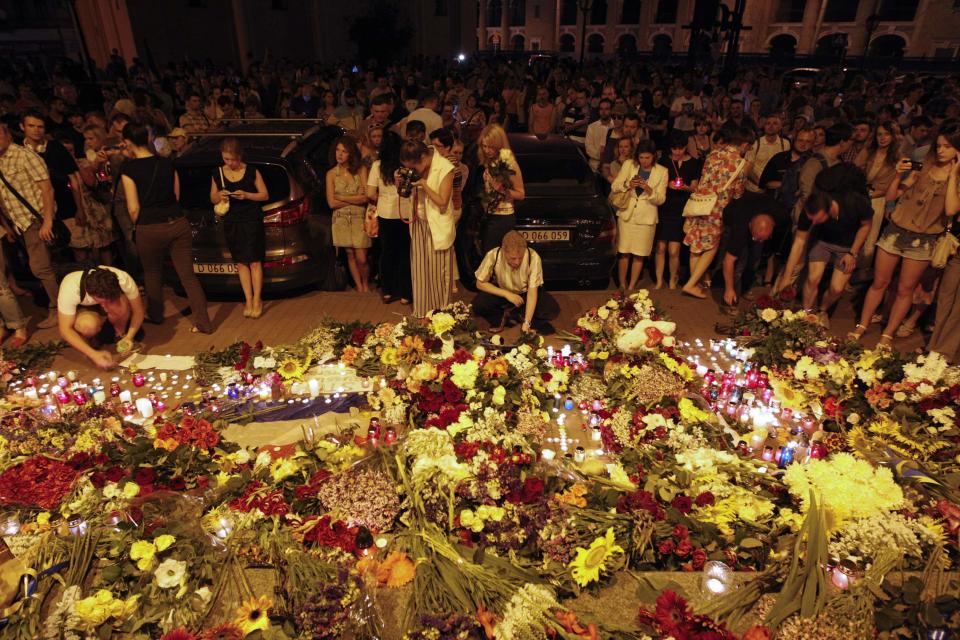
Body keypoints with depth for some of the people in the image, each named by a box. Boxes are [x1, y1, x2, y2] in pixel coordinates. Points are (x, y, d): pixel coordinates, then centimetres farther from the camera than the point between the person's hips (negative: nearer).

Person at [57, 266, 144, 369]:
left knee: (120, 306, -34)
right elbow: (65, 330, -30)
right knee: (88, 326, -36)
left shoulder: (124, 280, -36)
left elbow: (138, 311, -21)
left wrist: (129, 337, -37)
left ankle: (121, 335, -5)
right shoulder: (70, 288, -37)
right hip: (82, 308, -1)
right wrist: (94, 354, -40)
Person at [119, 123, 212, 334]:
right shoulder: (167, 163, 5)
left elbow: (134, 209, -7)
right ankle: (203, 322, -1)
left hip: (149, 229, -3)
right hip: (178, 223, 3)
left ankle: (155, 315, 36)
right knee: (188, 276, 3)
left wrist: (138, 225, 11)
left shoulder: (129, 169, -7)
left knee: (152, 274, 19)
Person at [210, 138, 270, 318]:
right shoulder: (217, 174, 4)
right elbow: (212, 198, 13)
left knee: (254, 262, -3)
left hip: (252, 221, -3)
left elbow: (265, 195, -1)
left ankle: (257, 300, 6)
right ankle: (248, 300, 14)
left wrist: (246, 195, -17)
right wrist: (219, 196, -11)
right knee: (241, 263, 7)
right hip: (231, 223, 3)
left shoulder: (252, 172, -5)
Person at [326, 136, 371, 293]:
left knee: (361, 259, -6)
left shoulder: (361, 170, -2)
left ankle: (366, 284, 21)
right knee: (350, 255, 7)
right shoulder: (331, 174, 2)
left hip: (359, 218, -2)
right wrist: (355, 199, -6)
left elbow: (365, 197, -10)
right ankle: (359, 286, 23)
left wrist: (341, 197, -7)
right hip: (341, 219, 2)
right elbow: (331, 203, -3)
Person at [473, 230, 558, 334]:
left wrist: (526, 323, -33)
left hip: (525, 293, 0)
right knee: (478, 305, -28)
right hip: (502, 293, 0)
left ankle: (507, 315, -11)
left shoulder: (533, 257, -30)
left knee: (553, 309, -25)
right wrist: (506, 294, -25)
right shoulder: (493, 256, -27)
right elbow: (480, 283, -15)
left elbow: (532, 291, -25)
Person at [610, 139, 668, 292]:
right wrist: (628, 185, -19)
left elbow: (660, 199, -1)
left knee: (639, 255, 4)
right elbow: (614, 188, 0)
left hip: (647, 218, 0)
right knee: (624, 253, 2)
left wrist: (649, 190, -20)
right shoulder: (628, 165, 1)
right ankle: (622, 284, 17)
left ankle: (631, 286, 15)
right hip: (627, 215, 0)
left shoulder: (661, 171, 0)